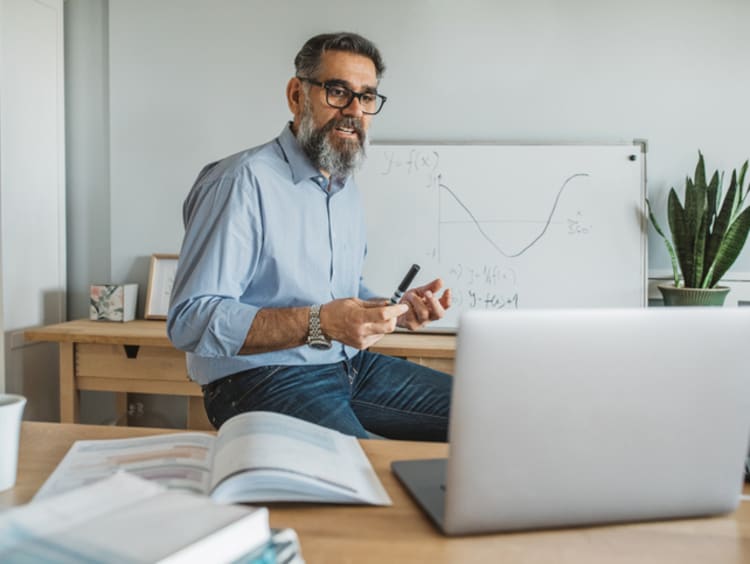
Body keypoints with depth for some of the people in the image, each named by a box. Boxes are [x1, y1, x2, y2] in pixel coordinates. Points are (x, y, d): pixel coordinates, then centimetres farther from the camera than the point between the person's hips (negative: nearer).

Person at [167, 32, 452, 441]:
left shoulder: (346, 188, 15)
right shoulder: (246, 181, -15)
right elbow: (189, 320, -21)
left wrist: (395, 309, 2)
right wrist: (319, 323, -30)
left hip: (349, 365, 9)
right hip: (261, 380, -8)